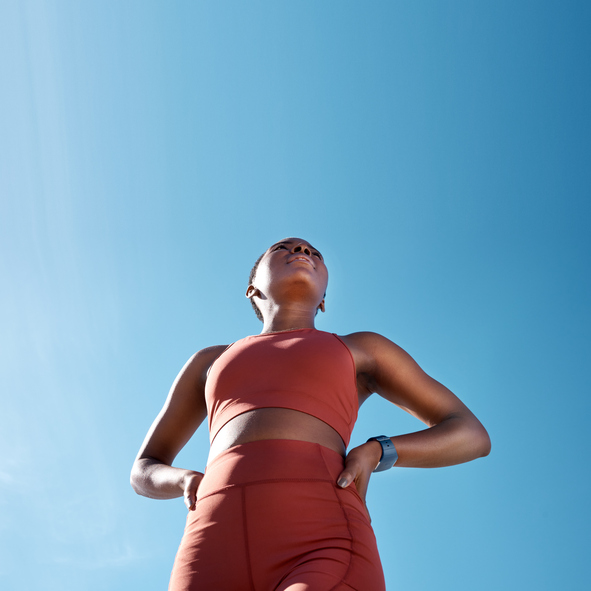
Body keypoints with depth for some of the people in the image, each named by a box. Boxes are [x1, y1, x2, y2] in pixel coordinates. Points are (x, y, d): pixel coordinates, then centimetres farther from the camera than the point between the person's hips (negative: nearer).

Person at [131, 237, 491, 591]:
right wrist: (191, 485, 12)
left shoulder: (362, 350, 31)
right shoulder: (209, 363, 36)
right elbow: (144, 473, 38)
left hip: (326, 559, -2)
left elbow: (472, 437, 26)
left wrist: (375, 454, 5)